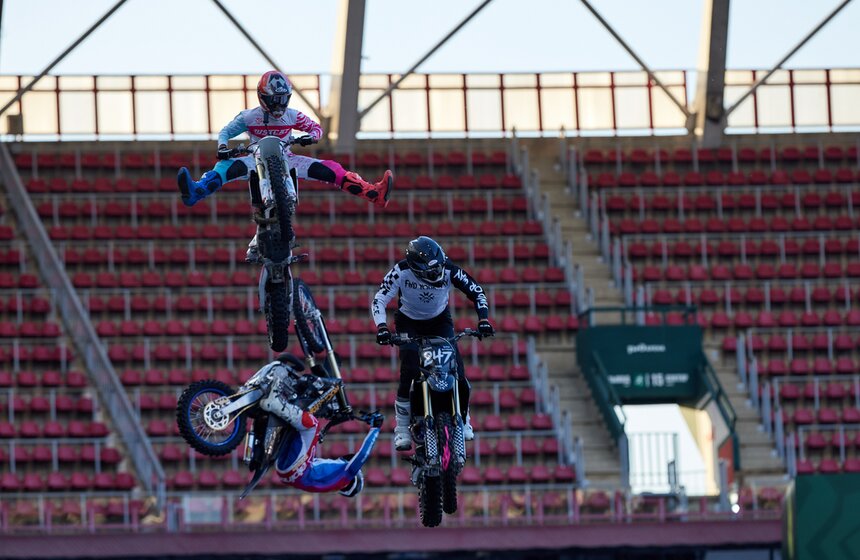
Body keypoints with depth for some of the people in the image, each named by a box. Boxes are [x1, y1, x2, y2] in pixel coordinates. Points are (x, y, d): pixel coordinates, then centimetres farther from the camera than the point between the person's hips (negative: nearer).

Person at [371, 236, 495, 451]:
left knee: (458, 374, -13)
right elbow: (379, 300, -24)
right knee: (409, 374, -24)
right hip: (409, 323, -1)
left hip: (440, 320, 1)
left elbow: (476, 291, -14)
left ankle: (463, 419, 15)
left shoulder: (448, 269, -25)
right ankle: (402, 429, -10)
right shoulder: (401, 272, -29)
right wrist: (381, 326, -40)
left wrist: (483, 319, -26)